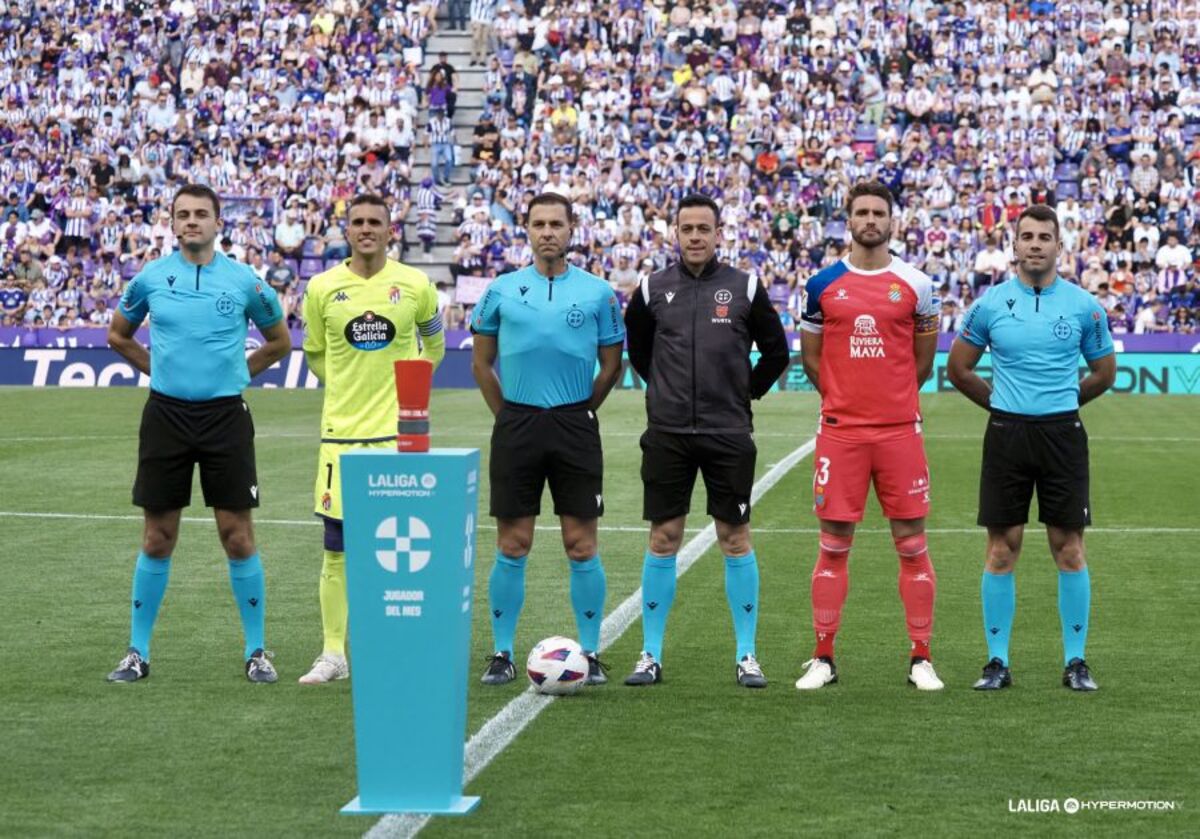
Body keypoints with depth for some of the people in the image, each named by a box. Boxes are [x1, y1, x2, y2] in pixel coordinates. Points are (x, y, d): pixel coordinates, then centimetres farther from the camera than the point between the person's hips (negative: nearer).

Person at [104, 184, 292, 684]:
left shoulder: (243, 281, -1)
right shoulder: (150, 278, 2)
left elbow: (279, 342, 13)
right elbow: (118, 335, 18)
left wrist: (237, 372, 6)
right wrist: (158, 369, 9)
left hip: (225, 417, -1)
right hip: (165, 414, 1)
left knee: (238, 536, 0)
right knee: (158, 539, 5)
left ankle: (256, 651, 10)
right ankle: (138, 651, 14)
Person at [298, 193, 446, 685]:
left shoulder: (415, 286, 1)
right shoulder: (323, 288, 3)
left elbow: (433, 346, 17)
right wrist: (346, 387, 11)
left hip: (400, 431, -1)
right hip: (341, 432, 1)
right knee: (337, 549, 3)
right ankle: (333, 654, 10)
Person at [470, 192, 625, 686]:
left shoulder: (598, 293, 2)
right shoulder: (502, 289, 4)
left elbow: (612, 365, 9)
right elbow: (481, 362, 11)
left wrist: (579, 412, 7)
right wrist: (508, 415, 8)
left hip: (575, 427, 0)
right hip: (516, 426, 1)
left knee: (581, 544, 0)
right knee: (511, 546, 2)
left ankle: (590, 654, 9)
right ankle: (502, 654, 10)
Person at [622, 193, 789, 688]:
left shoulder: (745, 288, 1)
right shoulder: (653, 289, 4)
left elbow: (775, 353, 11)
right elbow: (637, 349, 19)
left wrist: (746, 393, 7)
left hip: (728, 434, -1)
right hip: (667, 434, 1)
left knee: (735, 539, 2)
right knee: (663, 539, 3)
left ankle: (746, 655, 9)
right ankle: (651, 655, 10)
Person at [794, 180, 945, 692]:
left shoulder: (915, 285, 3)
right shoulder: (822, 284, 4)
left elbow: (923, 359, 12)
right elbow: (810, 357, 13)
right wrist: (845, 398, 11)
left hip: (900, 430, 0)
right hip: (839, 432, 0)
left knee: (912, 544, 1)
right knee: (833, 546, 4)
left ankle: (921, 659, 9)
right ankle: (823, 658, 11)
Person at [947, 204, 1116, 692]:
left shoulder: (1083, 306, 1)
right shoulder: (990, 304, 1)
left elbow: (1104, 371, 14)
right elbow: (959, 368, 12)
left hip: (1063, 433, 0)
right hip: (1006, 433, 0)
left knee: (1069, 549, 1)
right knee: (1001, 550, 1)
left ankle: (1075, 661, 10)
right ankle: (997, 661, 8)